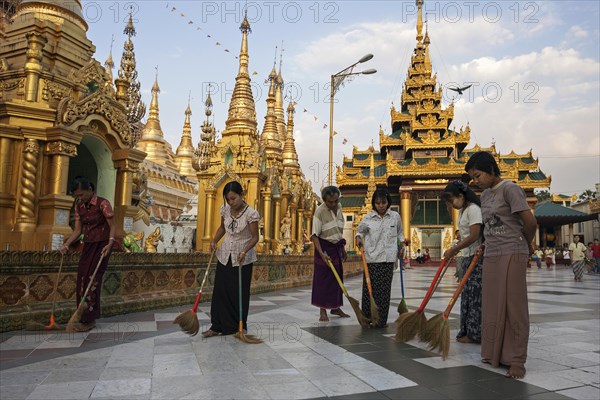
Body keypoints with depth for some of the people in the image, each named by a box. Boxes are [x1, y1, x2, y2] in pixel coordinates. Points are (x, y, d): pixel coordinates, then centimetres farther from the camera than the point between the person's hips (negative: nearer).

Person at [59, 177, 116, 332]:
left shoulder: (103, 204, -13)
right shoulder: (79, 207, 7)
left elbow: (113, 226, -12)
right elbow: (78, 230, 9)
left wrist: (110, 243, -26)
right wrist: (66, 245, -4)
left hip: (101, 245, -7)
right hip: (87, 245, 7)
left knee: (92, 281, -8)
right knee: (82, 281, 4)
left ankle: (88, 320, -1)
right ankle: (89, 318, 13)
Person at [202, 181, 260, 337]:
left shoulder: (251, 213, -17)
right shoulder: (225, 209, -1)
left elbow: (255, 237, -12)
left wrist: (244, 251, -27)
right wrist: (214, 241, -1)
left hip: (242, 258, -5)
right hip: (225, 254, 5)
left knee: (240, 293, 4)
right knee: (220, 290, 6)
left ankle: (240, 327, 19)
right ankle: (217, 326, 16)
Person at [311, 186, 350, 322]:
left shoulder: (339, 207, 5)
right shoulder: (320, 211, -16)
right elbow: (314, 235, -19)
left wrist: (343, 248, 19)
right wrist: (321, 253, -28)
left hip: (337, 247, 6)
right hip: (324, 247, -6)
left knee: (337, 278, 11)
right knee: (323, 279, -3)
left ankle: (335, 307, 23)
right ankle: (322, 311, 6)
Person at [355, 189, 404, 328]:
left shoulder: (395, 216, 5)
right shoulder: (368, 217, 1)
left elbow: (399, 233, 20)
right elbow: (360, 229, 15)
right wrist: (359, 237, -5)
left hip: (387, 258, 1)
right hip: (370, 257, 0)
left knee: (384, 289, 2)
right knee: (369, 288, 2)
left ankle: (381, 320, 10)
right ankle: (367, 318, 14)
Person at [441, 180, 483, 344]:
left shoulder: (473, 209, -14)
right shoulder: (462, 211, 15)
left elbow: (473, 236, -20)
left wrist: (453, 250, -16)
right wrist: (454, 250, 10)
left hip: (477, 257, -9)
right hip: (467, 257, 9)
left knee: (475, 295, -5)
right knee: (467, 294, 11)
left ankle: (475, 333, 2)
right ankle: (467, 331, 18)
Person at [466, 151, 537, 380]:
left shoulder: (510, 189, -10)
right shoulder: (485, 195, 14)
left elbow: (530, 222, -13)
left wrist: (526, 246, 1)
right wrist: (486, 246, 10)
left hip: (511, 255, -7)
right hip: (491, 256, 8)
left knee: (513, 307, -2)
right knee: (492, 307, 10)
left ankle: (517, 360, 7)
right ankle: (495, 354, 21)